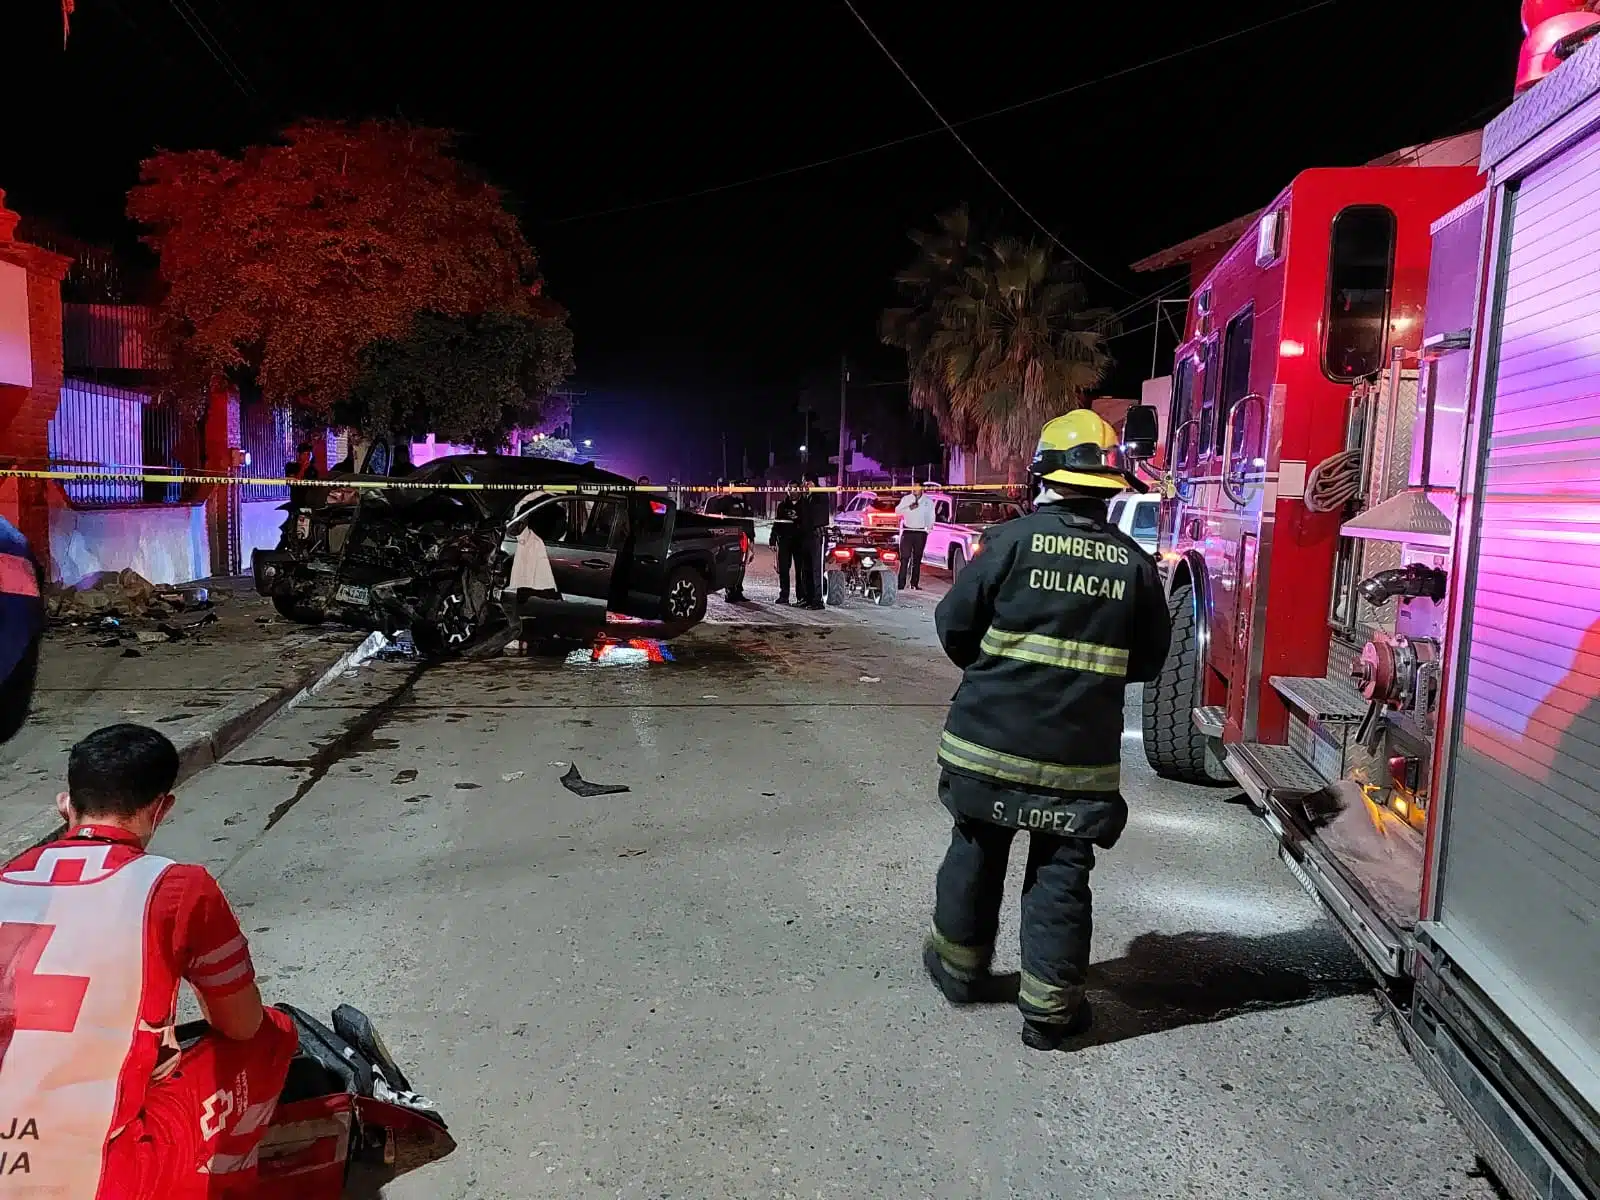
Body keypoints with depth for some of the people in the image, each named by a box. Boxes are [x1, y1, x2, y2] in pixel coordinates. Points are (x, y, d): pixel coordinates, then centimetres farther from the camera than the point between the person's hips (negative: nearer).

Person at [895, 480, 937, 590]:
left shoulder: (928, 501, 9)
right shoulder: (906, 499, 5)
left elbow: (931, 516, 14)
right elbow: (897, 510, -6)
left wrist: (929, 527, 2)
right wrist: (909, 508, -19)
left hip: (921, 533, 1)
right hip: (907, 531, -1)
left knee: (917, 559, 6)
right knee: (905, 557, -8)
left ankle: (915, 583, 11)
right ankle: (901, 583, -11)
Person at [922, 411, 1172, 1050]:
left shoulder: (1013, 538, -10)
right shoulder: (1134, 561, -3)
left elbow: (954, 622, -5)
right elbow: (1148, 660, 7)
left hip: (990, 739, 0)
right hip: (1080, 755, 1)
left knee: (976, 852, 18)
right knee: (1060, 874, 10)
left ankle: (959, 963, 35)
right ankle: (1048, 1008, 17)